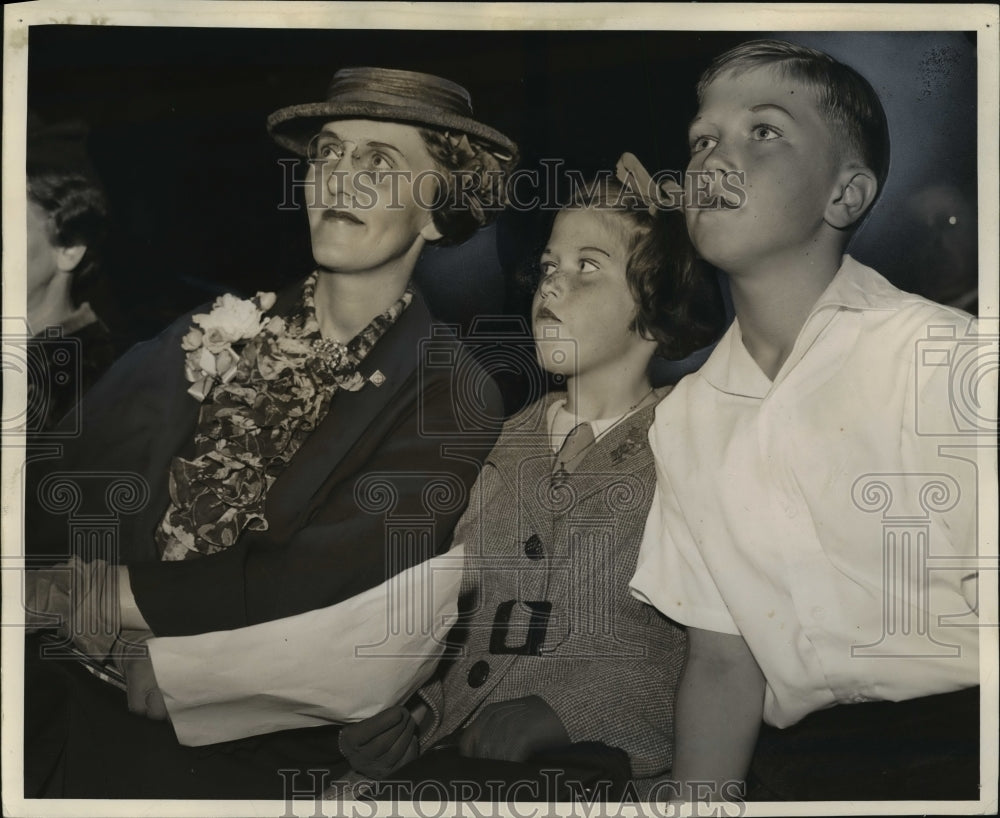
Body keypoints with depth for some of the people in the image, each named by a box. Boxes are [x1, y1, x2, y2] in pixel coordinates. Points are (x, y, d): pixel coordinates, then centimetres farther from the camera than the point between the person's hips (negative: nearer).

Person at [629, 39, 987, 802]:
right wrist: (698, 802, -4)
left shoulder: (944, 358, -8)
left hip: (958, 757, -3)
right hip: (798, 774, 4)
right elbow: (723, 662, 9)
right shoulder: (685, 420, 8)